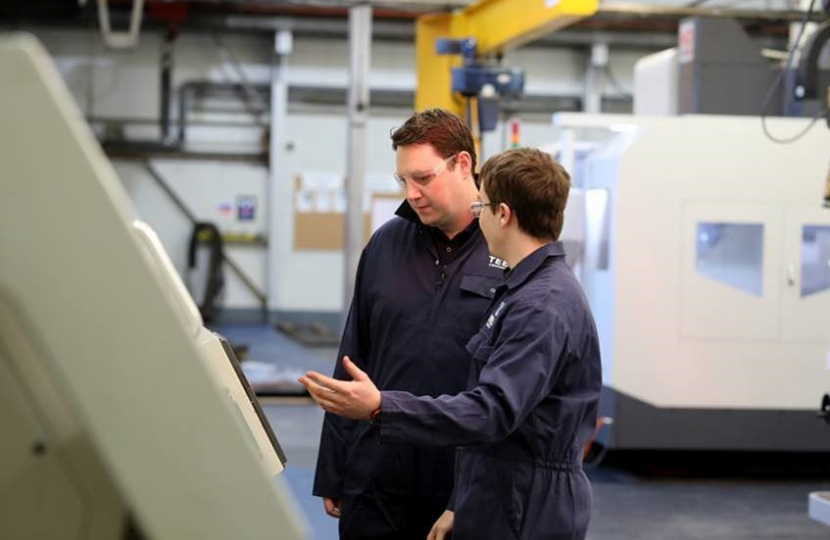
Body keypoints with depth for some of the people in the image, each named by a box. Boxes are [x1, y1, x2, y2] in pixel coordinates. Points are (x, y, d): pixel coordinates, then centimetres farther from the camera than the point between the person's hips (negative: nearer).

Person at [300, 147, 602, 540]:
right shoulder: (526, 290, 14)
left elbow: (492, 411, -28)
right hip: (494, 508, 10)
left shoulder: (543, 307, -20)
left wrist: (380, 408, -35)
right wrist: (461, 506, 19)